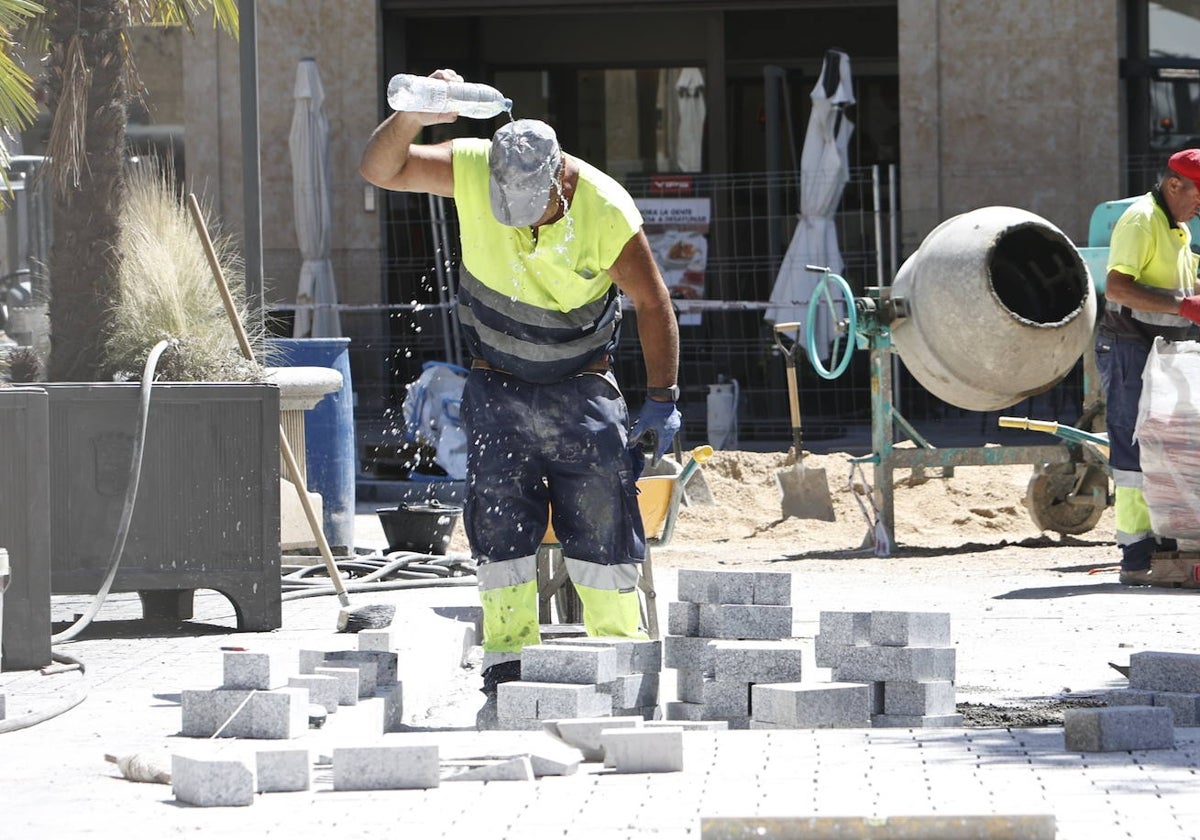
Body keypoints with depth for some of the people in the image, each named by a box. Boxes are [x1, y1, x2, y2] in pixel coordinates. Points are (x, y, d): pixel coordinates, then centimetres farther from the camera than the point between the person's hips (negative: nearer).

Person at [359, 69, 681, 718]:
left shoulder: (607, 212, -18)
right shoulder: (472, 171, -13)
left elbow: (652, 302, -8)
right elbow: (380, 169, -16)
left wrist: (662, 401, -9)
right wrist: (412, 116, -35)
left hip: (582, 391, -2)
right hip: (497, 390, 2)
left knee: (603, 532, -4)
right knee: (500, 529, -2)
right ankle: (507, 678, 2)